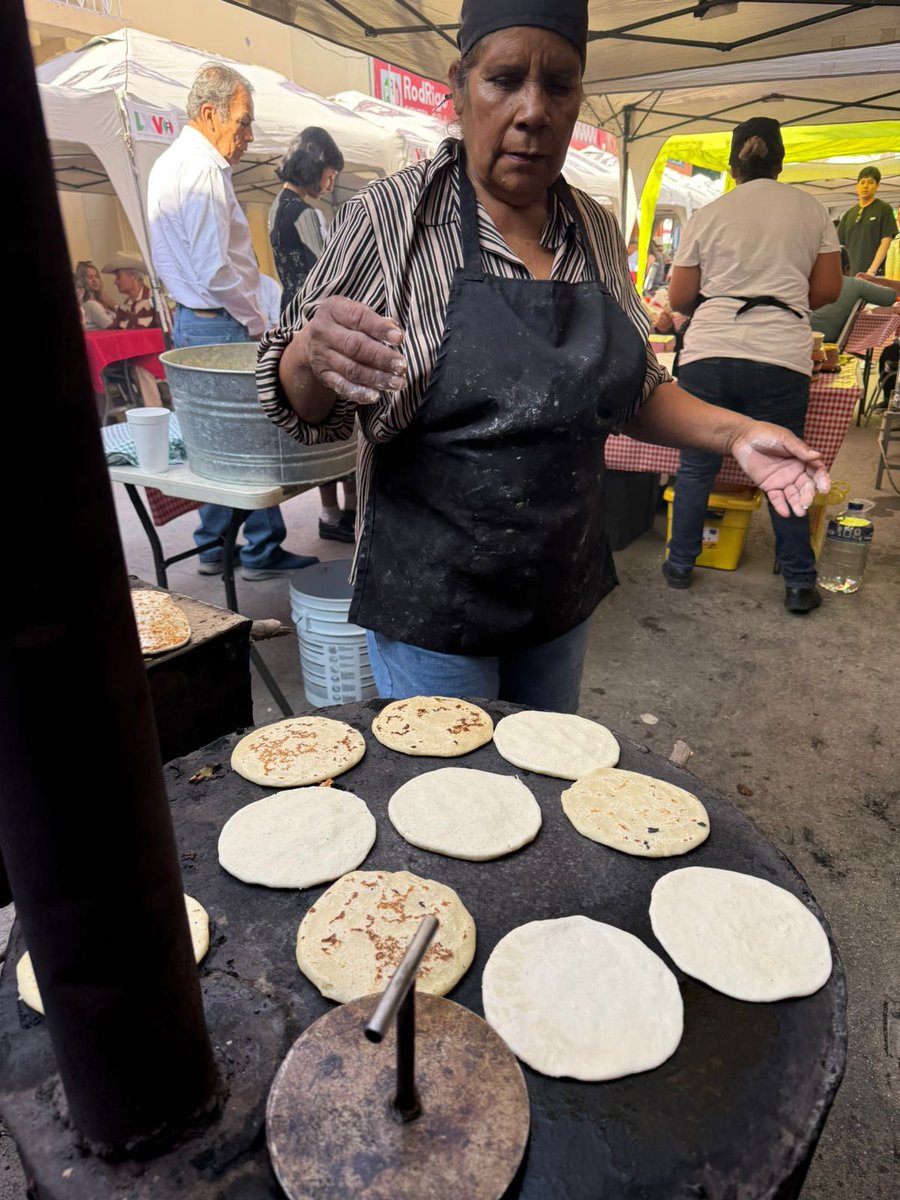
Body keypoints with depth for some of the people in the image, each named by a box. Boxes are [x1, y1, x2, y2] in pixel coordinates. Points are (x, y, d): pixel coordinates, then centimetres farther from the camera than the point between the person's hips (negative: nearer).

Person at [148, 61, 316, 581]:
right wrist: (258, 323, -9)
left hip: (191, 321, 10)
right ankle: (263, 551, 3)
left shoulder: (171, 163, 19)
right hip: (222, 325, -10)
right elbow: (217, 270, -21)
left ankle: (213, 547, 21)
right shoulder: (203, 171, -15)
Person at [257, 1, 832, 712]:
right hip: (433, 605, -5)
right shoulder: (389, 218, -10)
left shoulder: (597, 231, 4)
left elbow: (633, 387, 14)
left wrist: (733, 433, -2)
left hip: (565, 594, 5)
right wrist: (313, 357, -31)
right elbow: (307, 412, -8)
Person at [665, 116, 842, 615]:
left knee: (695, 466, 11)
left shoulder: (708, 216, 8)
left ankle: (680, 564, 19)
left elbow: (679, 299, 10)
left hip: (707, 353, 0)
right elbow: (828, 289, 11)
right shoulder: (811, 209, 11)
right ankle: (800, 584, 15)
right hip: (781, 358, 1)